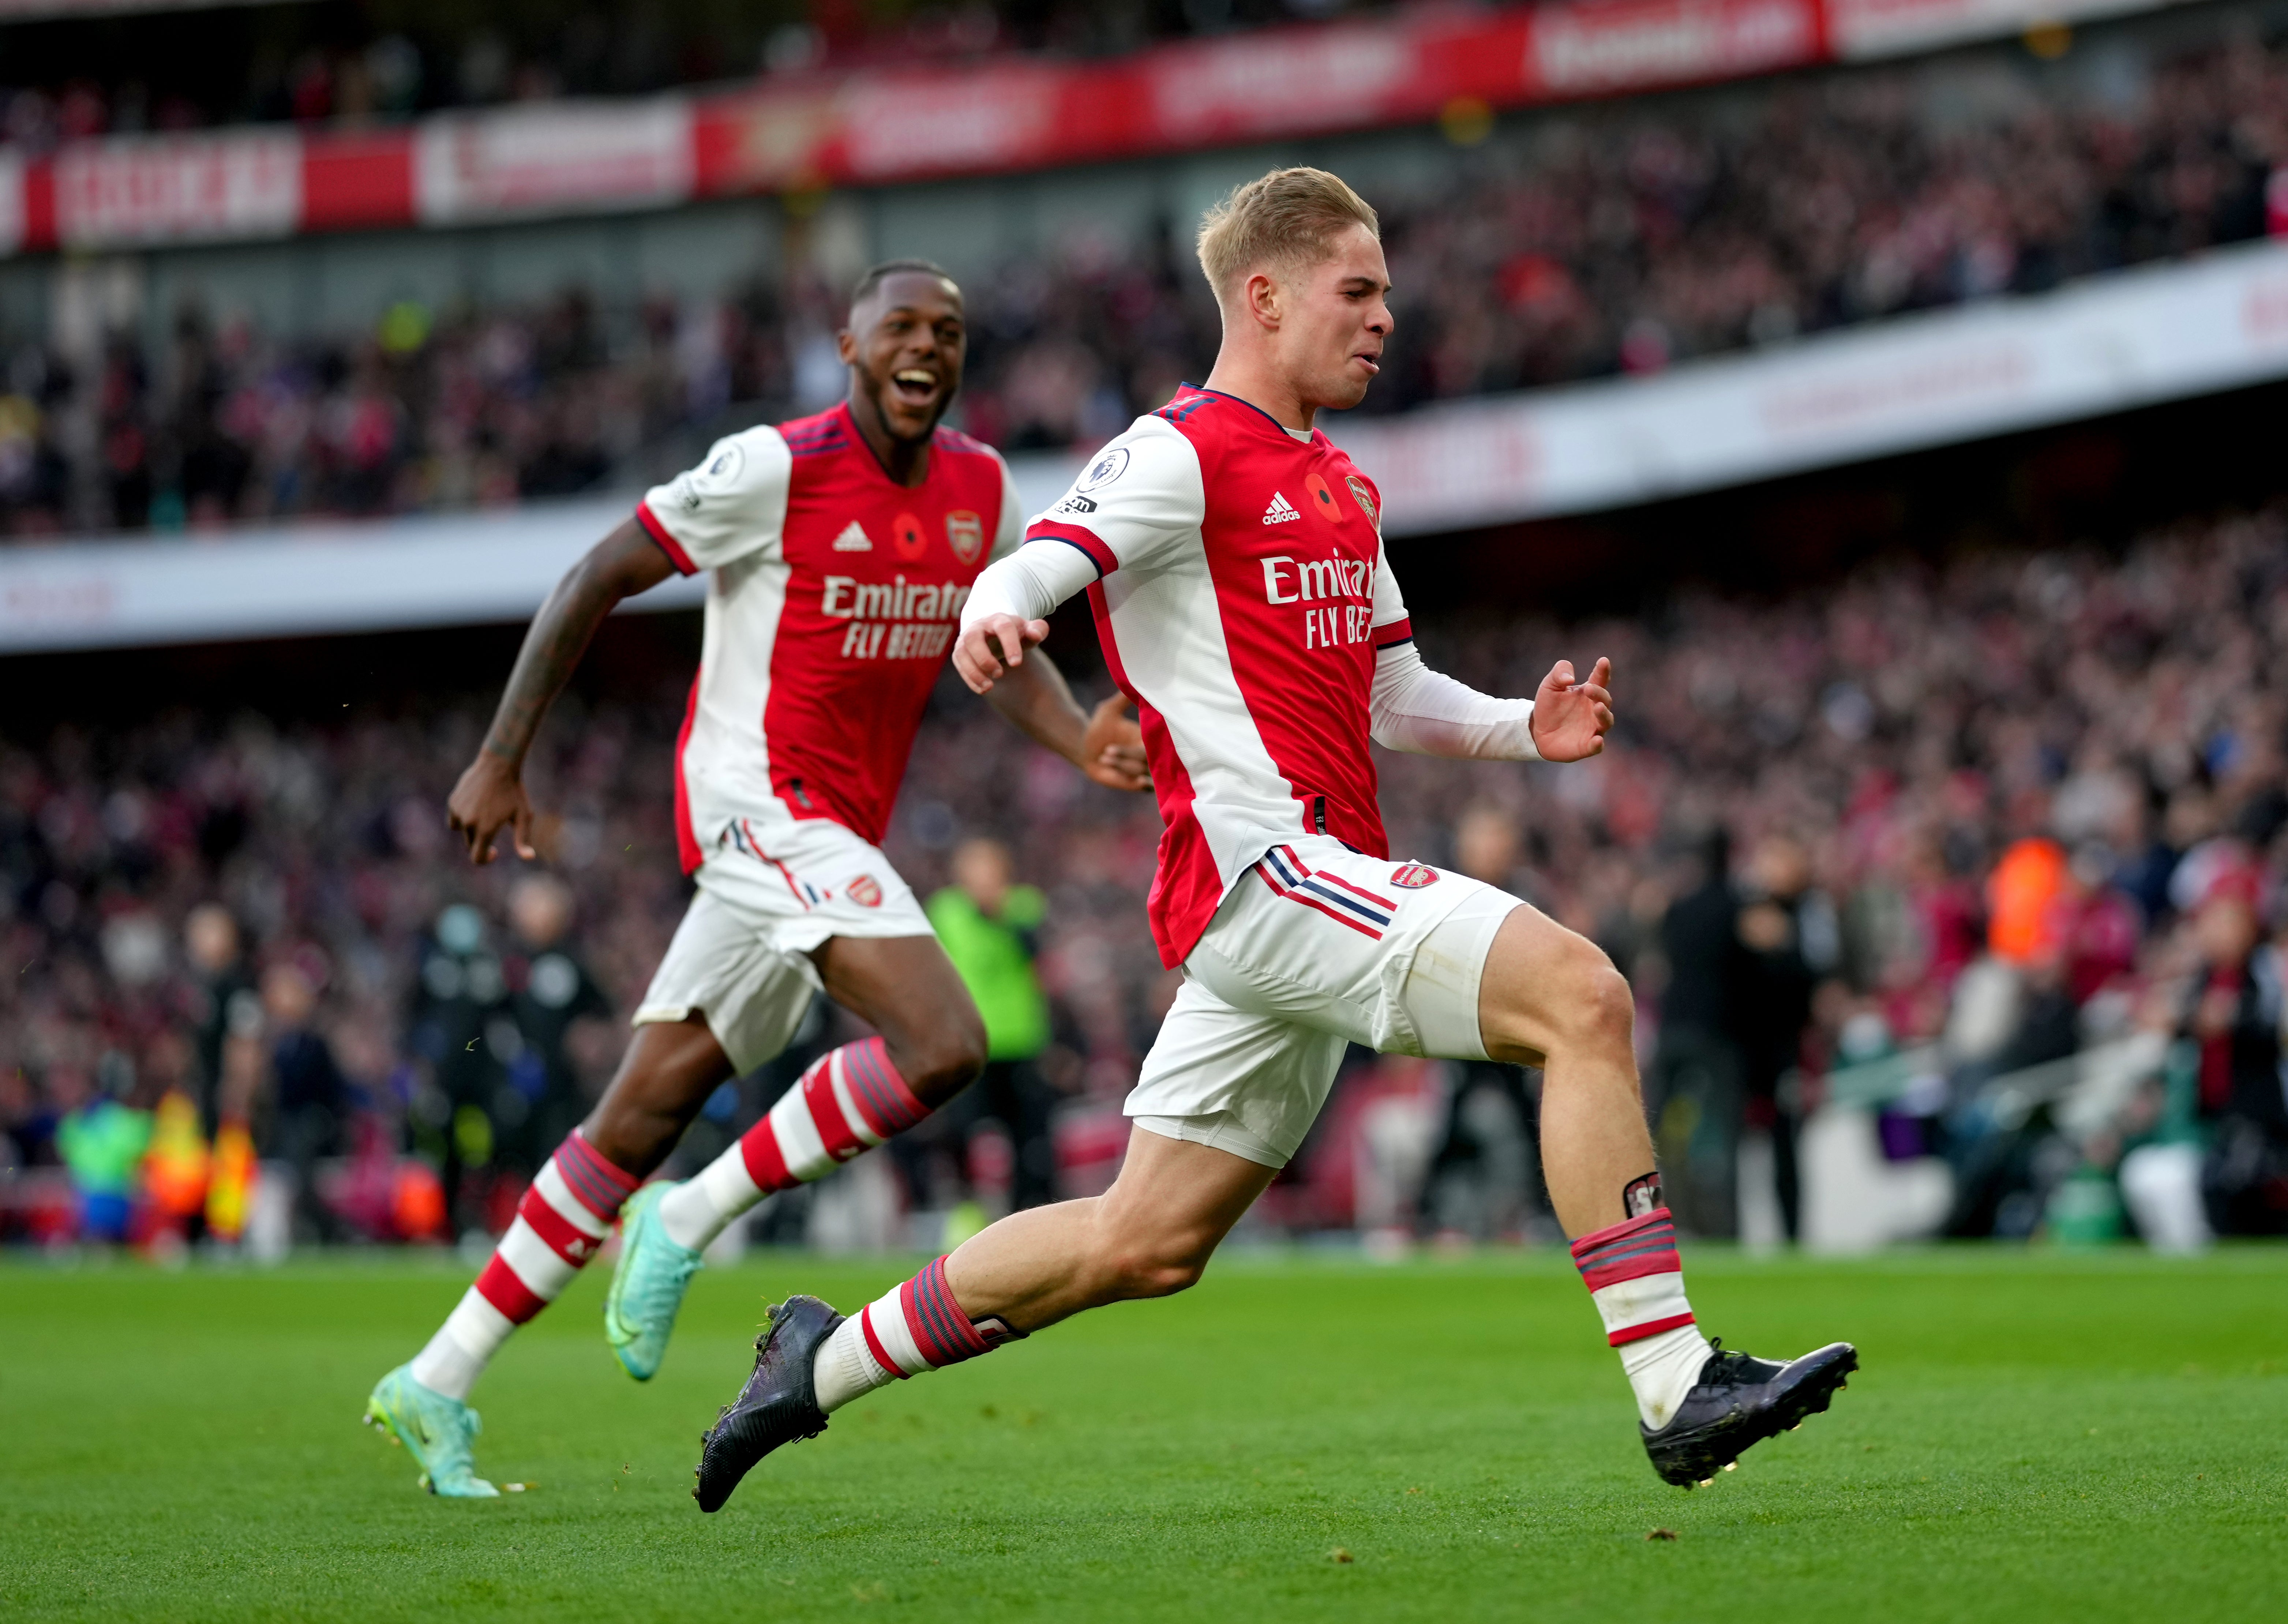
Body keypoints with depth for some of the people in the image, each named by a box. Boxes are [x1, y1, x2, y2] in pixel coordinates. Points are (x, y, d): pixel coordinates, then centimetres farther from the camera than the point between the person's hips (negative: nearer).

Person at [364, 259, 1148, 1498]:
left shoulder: (981, 489, 9)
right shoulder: (776, 468, -12)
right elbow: (595, 580, -6)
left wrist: (1081, 741, 0)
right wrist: (502, 758, -6)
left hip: (838, 835, 7)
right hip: (760, 802, -7)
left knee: (642, 1119, 9)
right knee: (943, 1045, -23)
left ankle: (437, 1382, 15)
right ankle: (692, 1218, -9)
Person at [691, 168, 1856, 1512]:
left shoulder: (1342, 489, 24)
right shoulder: (1182, 455, -4)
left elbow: (1393, 698, 31)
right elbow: (1031, 569, -19)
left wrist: (1525, 729, 13)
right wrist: (993, 620, -43)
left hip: (1323, 877, 9)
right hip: (1263, 860, -9)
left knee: (1147, 1241, 10)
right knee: (1583, 997, -23)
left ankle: (825, 1362, 24)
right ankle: (1678, 1389, -25)